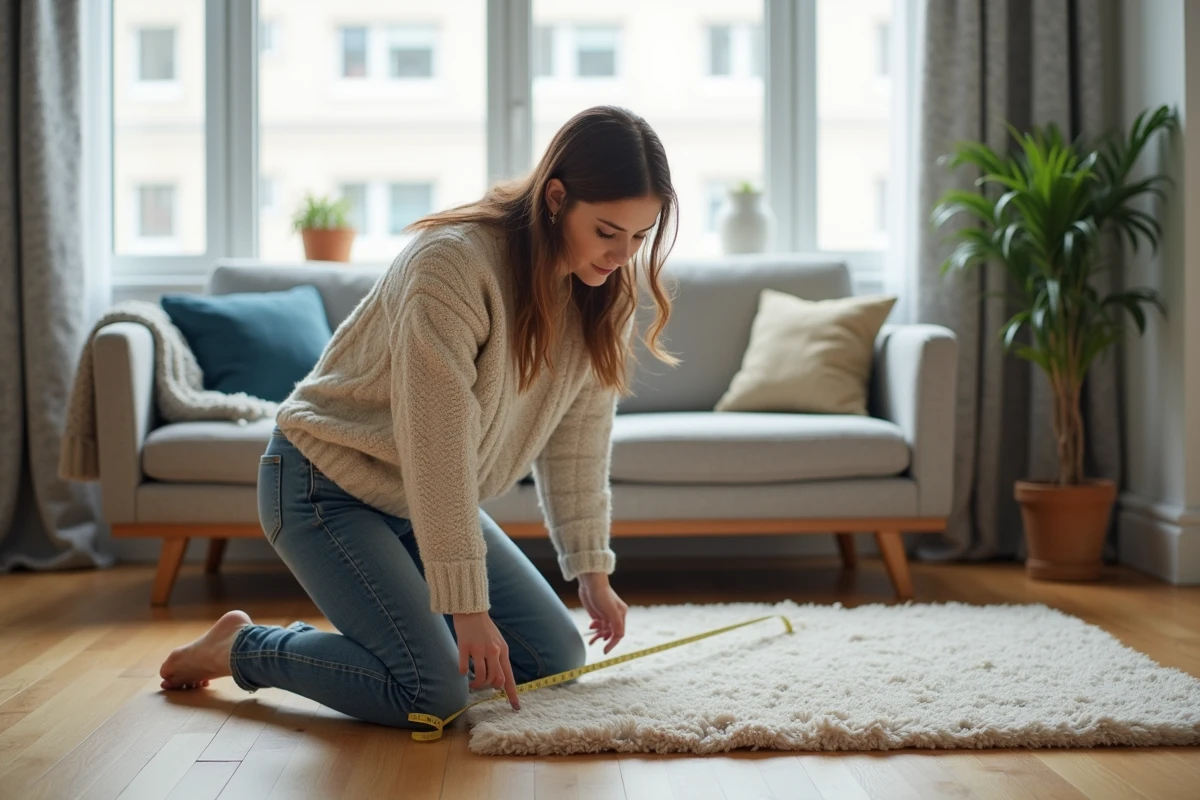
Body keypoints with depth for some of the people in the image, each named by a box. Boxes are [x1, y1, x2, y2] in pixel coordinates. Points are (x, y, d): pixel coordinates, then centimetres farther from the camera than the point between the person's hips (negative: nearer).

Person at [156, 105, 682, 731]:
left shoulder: (600, 293, -6)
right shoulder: (453, 262, -29)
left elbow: (576, 440, 3)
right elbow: (436, 445, -30)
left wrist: (591, 569, 2)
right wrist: (468, 606, -29)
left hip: (428, 502, 8)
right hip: (327, 484, -8)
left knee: (557, 659, 3)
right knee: (433, 692, -20)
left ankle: (375, 624, 21)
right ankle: (241, 647, 3)